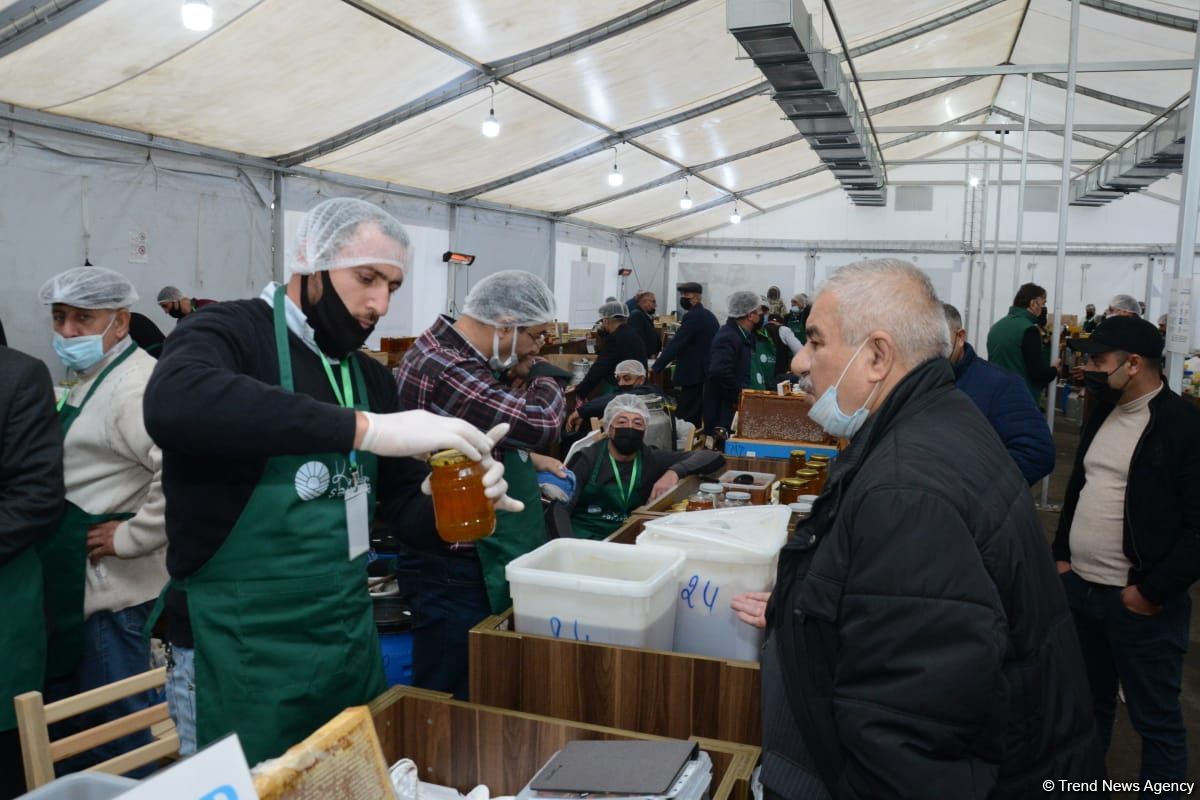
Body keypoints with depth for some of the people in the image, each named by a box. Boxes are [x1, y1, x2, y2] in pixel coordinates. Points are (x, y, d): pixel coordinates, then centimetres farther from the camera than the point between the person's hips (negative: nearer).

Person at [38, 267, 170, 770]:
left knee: (116, 725, 3)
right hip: (78, 580, 10)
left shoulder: (135, 384, -21)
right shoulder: (87, 379, 13)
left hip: (114, 584, -10)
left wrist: (134, 536, -26)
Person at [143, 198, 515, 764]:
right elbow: (172, 404, -37)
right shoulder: (230, 333, -13)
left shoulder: (371, 376, 7)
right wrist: (364, 427, -40)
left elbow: (406, 496, 11)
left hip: (351, 638, 7)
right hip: (241, 655, -7)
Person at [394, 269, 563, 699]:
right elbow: (540, 423, -29)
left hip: (481, 559, 10)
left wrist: (529, 459, 8)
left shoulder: (456, 355, 8)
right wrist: (545, 382, -9)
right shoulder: (443, 371, -26)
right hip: (459, 572, -10)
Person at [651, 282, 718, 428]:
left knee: (684, 416, -9)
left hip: (693, 374, -10)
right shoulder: (709, 315, 15)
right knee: (696, 416, 12)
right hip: (705, 372, 10)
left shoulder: (692, 316, -14)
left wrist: (655, 367, -17)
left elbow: (676, 343, -18)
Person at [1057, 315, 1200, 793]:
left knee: (1156, 719, 8)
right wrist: (1062, 555, 11)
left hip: (1140, 603, -7)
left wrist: (1152, 592, -16)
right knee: (1088, 703, 21)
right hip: (1078, 588, 7)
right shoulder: (1101, 413, 10)